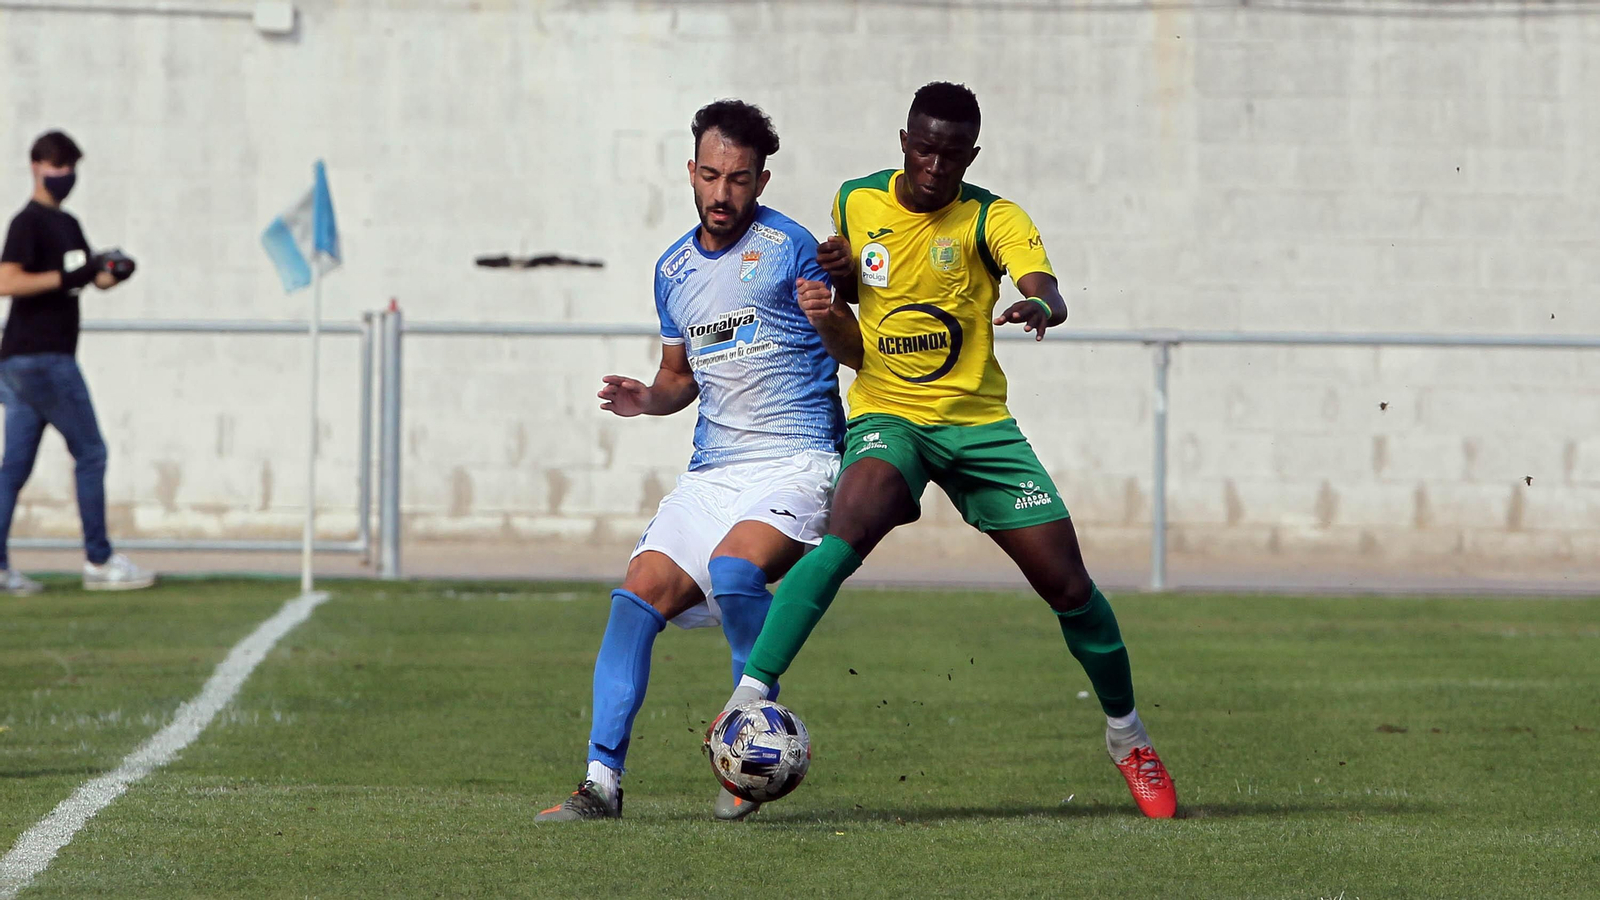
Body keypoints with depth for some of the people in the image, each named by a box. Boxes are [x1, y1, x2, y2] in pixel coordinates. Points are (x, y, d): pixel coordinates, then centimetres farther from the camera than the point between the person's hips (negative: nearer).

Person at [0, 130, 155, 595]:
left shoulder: (66, 224, 20)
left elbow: (96, 277, 21)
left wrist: (109, 269, -1)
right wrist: (67, 277, -24)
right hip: (40, 358, -9)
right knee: (90, 452, -5)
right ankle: (99, 561, -2)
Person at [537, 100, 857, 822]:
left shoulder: (787, 248, -4)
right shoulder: (674, 269, 14)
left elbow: (857, 350, -2)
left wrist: (829, 320, -24)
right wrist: (647, 399, 5)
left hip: (795, 463, -6)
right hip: (712, 471, 6)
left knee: (733, 569, -32)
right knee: (638, 594, -10)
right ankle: (602, 779, -10)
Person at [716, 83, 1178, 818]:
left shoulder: (992, 219, -8)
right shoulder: (856, 203, 2)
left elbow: (1047, 292, -27)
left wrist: (1040, 305, -52)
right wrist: (837, 281, -2)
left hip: (978, 421, 0)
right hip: (887, 417, 0)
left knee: (1068, 585, -2)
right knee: (847, 533, -32)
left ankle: (1127, 736, 21)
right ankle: (750, 696, -37)